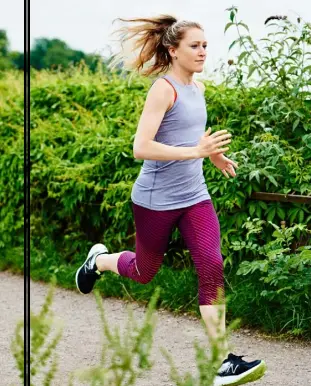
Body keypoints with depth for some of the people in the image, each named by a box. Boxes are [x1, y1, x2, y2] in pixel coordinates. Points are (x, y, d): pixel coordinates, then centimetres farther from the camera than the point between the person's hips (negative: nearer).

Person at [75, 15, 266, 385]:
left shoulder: (198, 88, 7)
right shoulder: (163, 89, -17)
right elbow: (141, 148, -26)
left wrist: (214, 154, 10)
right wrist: (197, 151, -31)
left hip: (195, 197, 6)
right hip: (155, 200, -6)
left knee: (212, 268, -11)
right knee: (144, 272, 14)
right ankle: (99, 260, 48)